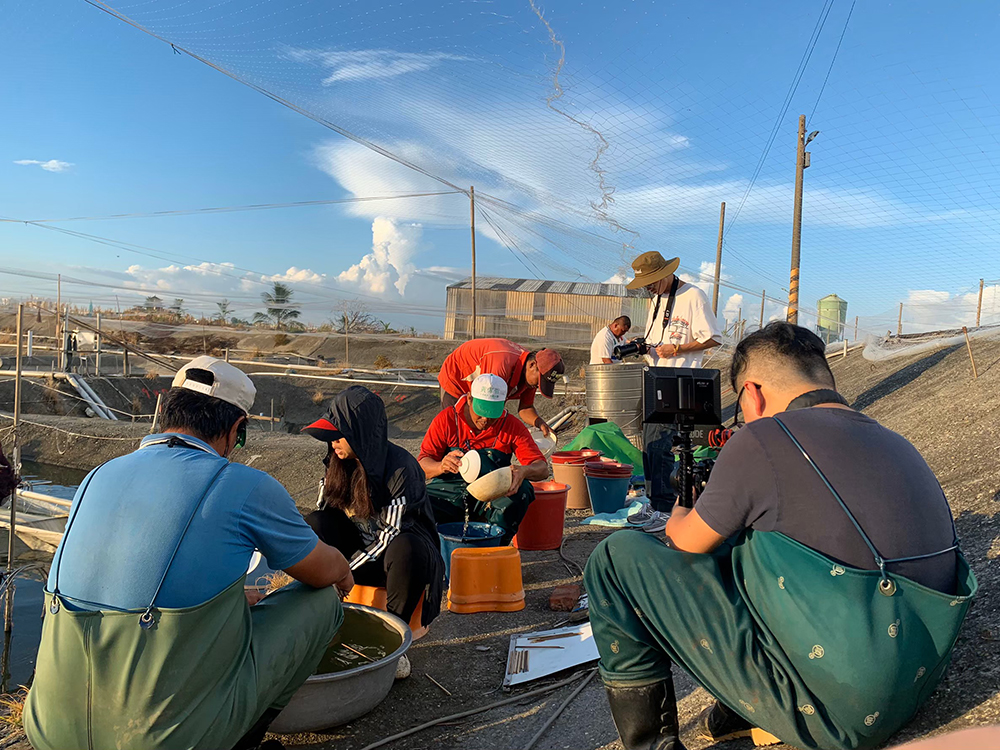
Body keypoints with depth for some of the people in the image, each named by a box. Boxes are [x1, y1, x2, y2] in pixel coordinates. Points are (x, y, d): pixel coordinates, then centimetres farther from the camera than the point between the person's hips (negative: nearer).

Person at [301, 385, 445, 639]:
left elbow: (392, 534, -23)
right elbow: (324, 511, 3)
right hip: (360, 547, 5)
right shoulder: (340, 462, -5)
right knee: (314, 524, -18)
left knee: (406, 548, -39)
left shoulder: (401, 468, -24)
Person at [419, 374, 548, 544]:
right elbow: (422, 465, -6)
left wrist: (524, 471, -30)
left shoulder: (512, 426, 0)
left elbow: (542, 469, -4)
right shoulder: (447, 419, -3)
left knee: (522, 489, -29)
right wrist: (441, 466, -31)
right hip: (449, 493, -1)